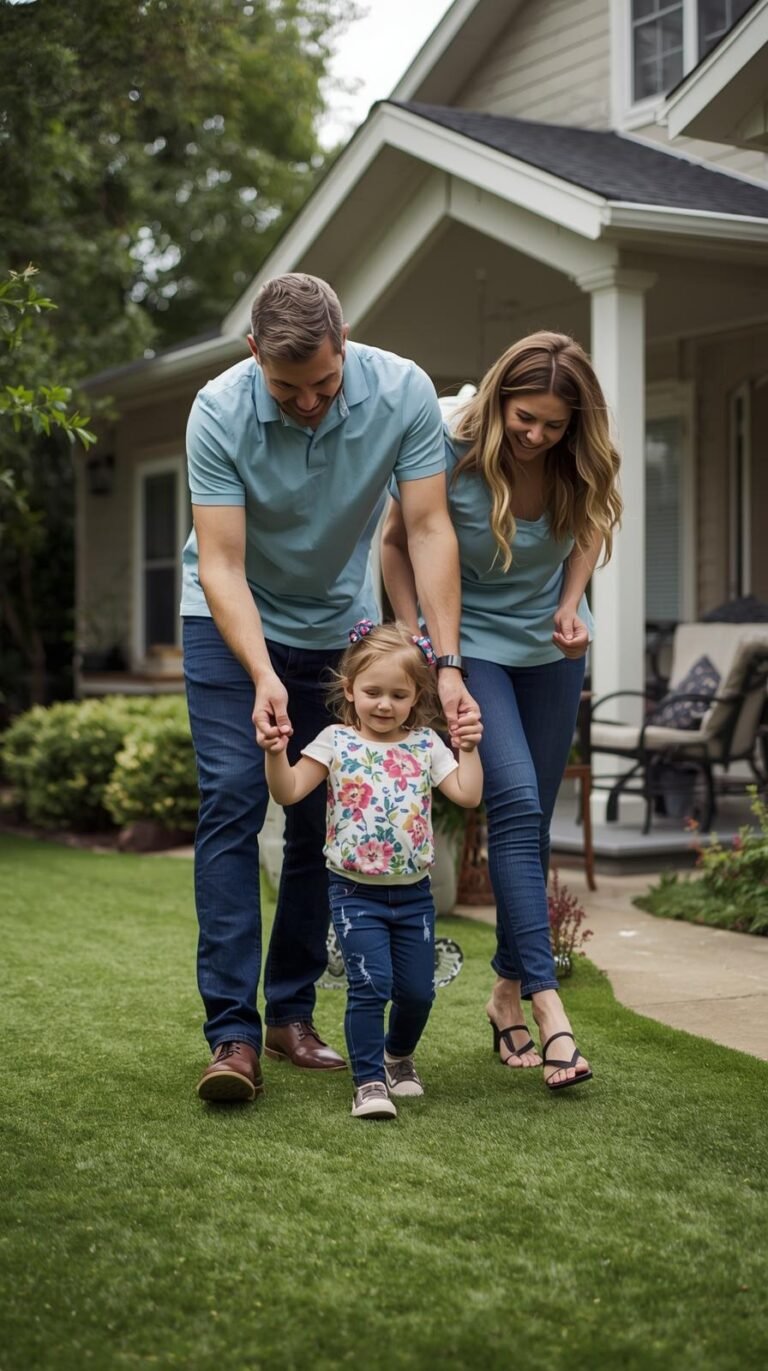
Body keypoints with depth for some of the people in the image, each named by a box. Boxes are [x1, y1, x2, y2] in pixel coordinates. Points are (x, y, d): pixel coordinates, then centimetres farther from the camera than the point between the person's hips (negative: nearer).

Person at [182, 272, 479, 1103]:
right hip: (234, 623, -2)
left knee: (322, 821, 2)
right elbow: (220, 564, -26)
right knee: (232, 804, -14)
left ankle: (291, 1011, 14)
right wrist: (263, 679, -39)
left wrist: (446, 664, -28)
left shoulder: (403, 393, -22)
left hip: (342, 623, 2)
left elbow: (429, 529, -21)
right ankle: (232, 1032, -13)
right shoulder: (219, 412, -26)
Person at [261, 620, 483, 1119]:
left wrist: (470, 748, -8)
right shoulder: (336, 742, -3)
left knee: (417, 991, 7)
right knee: (370, 985, -13)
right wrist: (276, 754, -24)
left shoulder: (425, 745, 4)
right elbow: (288, 793, -8)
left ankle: (399, 1055, 36)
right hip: (356, 892, -3)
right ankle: (370, 1081, -2)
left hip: (413, 893, 3)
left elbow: (468, 795, -1)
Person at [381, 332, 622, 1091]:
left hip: (550, 646, 4)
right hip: (472, 642, -4)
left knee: (531, 818, 6)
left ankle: (508, 992, 19)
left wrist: (570, 604, -9)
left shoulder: (579, 465, -14)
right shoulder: (449, 452, -23)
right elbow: (397, 544, -9)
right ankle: (546, 1001, -24)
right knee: (514, 802, -20)